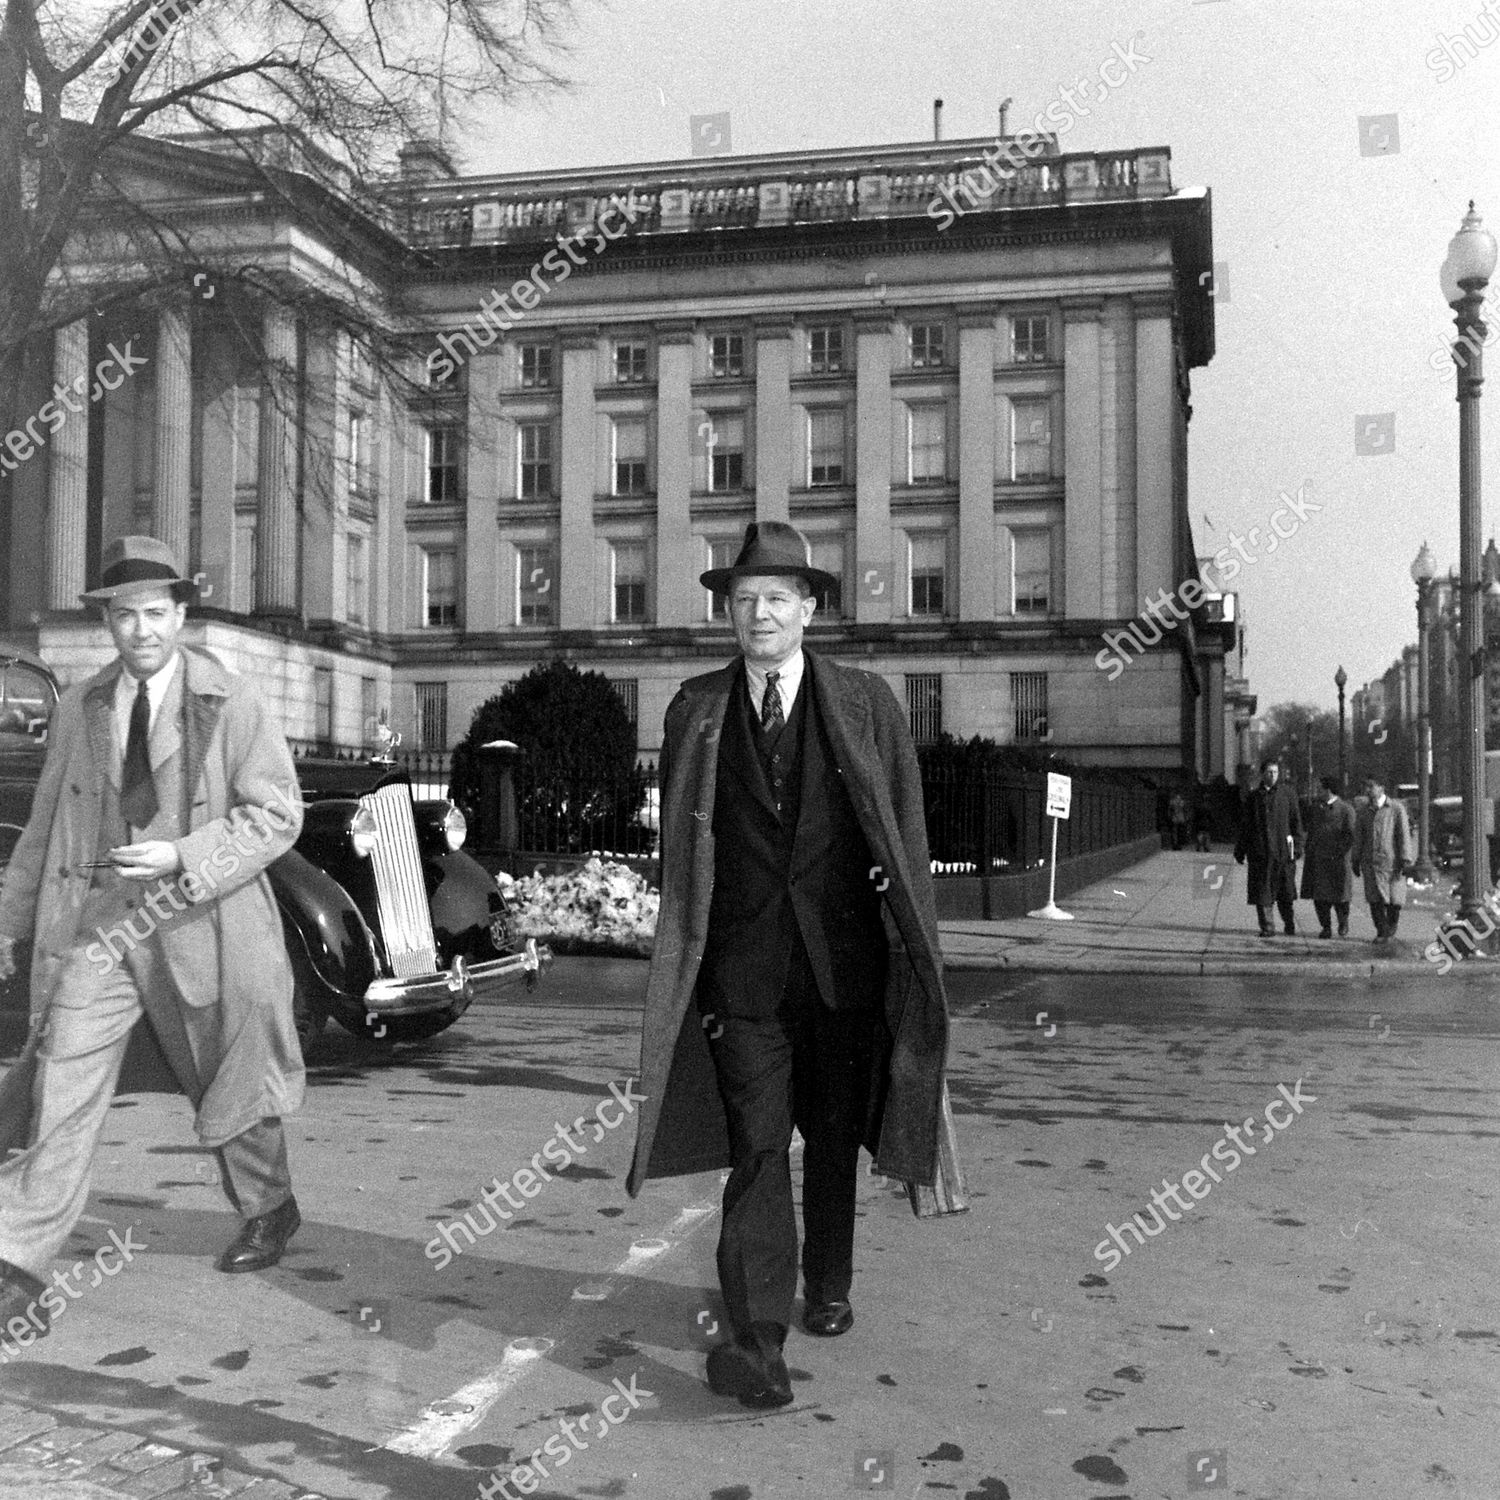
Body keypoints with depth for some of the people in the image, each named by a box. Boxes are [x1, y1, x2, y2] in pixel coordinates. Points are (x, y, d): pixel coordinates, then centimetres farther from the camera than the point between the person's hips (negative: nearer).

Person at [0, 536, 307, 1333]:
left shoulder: (230, 703, -5)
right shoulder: (79, 708, 7)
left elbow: (277, 813, -8)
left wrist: (184, 857, -19)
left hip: (200, 918, -2)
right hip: (97, 917, 3)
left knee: (227, 1082, 13)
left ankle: (268, 1210, 36)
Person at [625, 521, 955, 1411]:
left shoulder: (868, 705, 2)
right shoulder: (695, 711, 5)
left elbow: (907, 833, 1)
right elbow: (678, 844, 7)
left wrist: (917, 954, -3)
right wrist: (686, 959, 3)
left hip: (843, 961, 1)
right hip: (742, 965, 0)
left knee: (833, 1138, 14)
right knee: (755, 1143, -7)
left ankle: (828, 1287, 35)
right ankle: (758, 1337, -8)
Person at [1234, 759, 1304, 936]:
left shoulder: (1286, 793, 6)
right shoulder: (1254, 797, 8)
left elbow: (1296, 820, 7)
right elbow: (1245, 826, 10)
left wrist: (1297, 846, 0)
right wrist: (1240, 851, 7)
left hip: (1283, 850, -1)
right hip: (1260, 851, 1)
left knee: (1285, 892, 5)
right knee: (1262, 892, -1)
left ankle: (1290, 925, 23)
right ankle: (1267, 927, 5)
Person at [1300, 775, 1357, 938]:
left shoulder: (1346, 809, -2)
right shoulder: (1317, 809, 16)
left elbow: (1349, 835, -7)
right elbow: (1311, 833, 18)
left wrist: (1341, 853, -16)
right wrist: (1309, 854, 10)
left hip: (1338, 859, -4)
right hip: (1319, 860, 5)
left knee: (1339, 894, 2)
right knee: (1319, 896, -1)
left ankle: (1343, 923, 24)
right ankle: (1326, 927, 8)